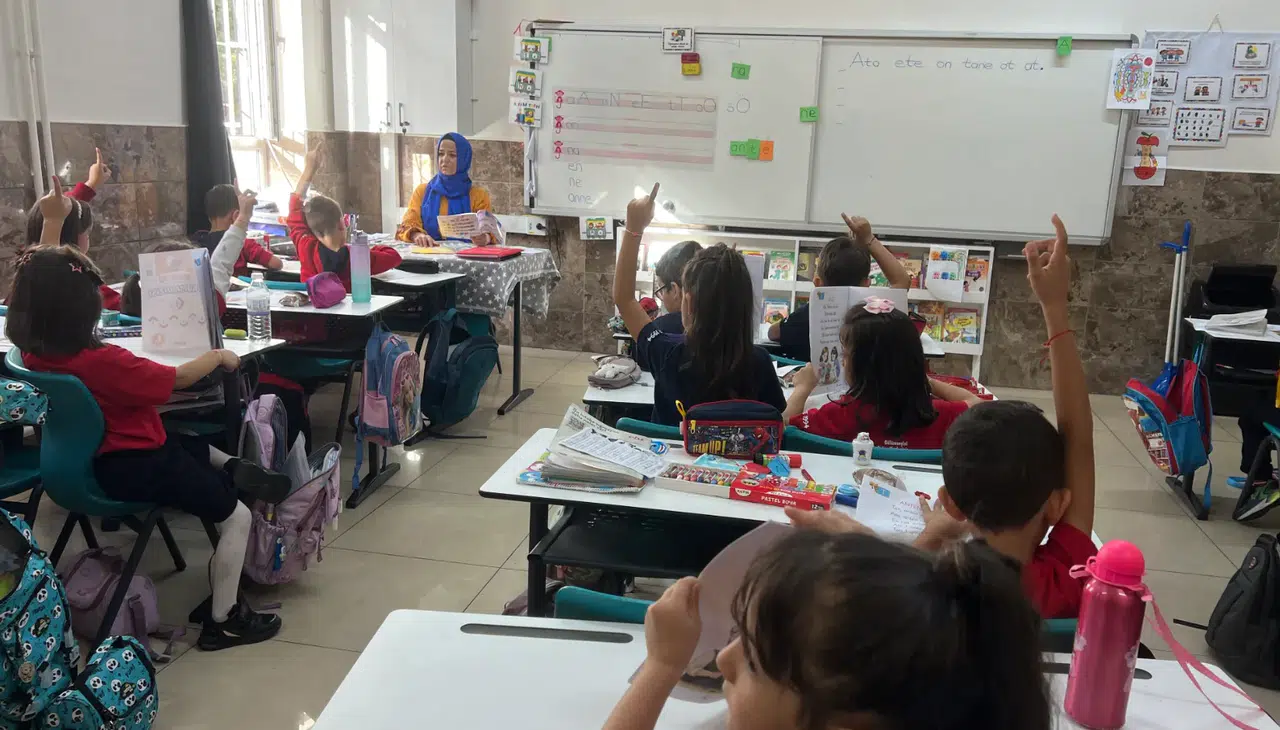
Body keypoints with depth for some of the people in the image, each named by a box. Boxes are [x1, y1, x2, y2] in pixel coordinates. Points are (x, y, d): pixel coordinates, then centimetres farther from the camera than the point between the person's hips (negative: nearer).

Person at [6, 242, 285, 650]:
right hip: (135, 469, -9)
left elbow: (40, 276, 8)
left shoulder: (33, 356, -7)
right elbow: (179, 378, -17)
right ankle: (222, 622, 10)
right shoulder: (104, 361, -31)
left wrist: (52, 215, 13)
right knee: (237, 517, 3)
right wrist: (218, 356, 2)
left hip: (85, 462, 9)